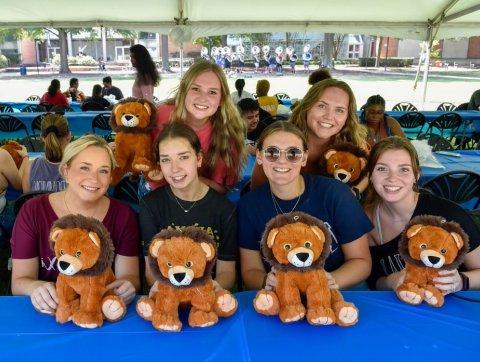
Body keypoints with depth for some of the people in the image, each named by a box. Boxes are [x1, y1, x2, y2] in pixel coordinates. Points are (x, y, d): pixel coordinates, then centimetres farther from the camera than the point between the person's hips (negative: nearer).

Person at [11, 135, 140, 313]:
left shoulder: (123, 215, -1)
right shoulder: (33, 212, -4)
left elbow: (130, 275, 1)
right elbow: (20, 280, -1)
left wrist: (127, 285, -22)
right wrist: (35, 288, -23)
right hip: (50, 312, -1)